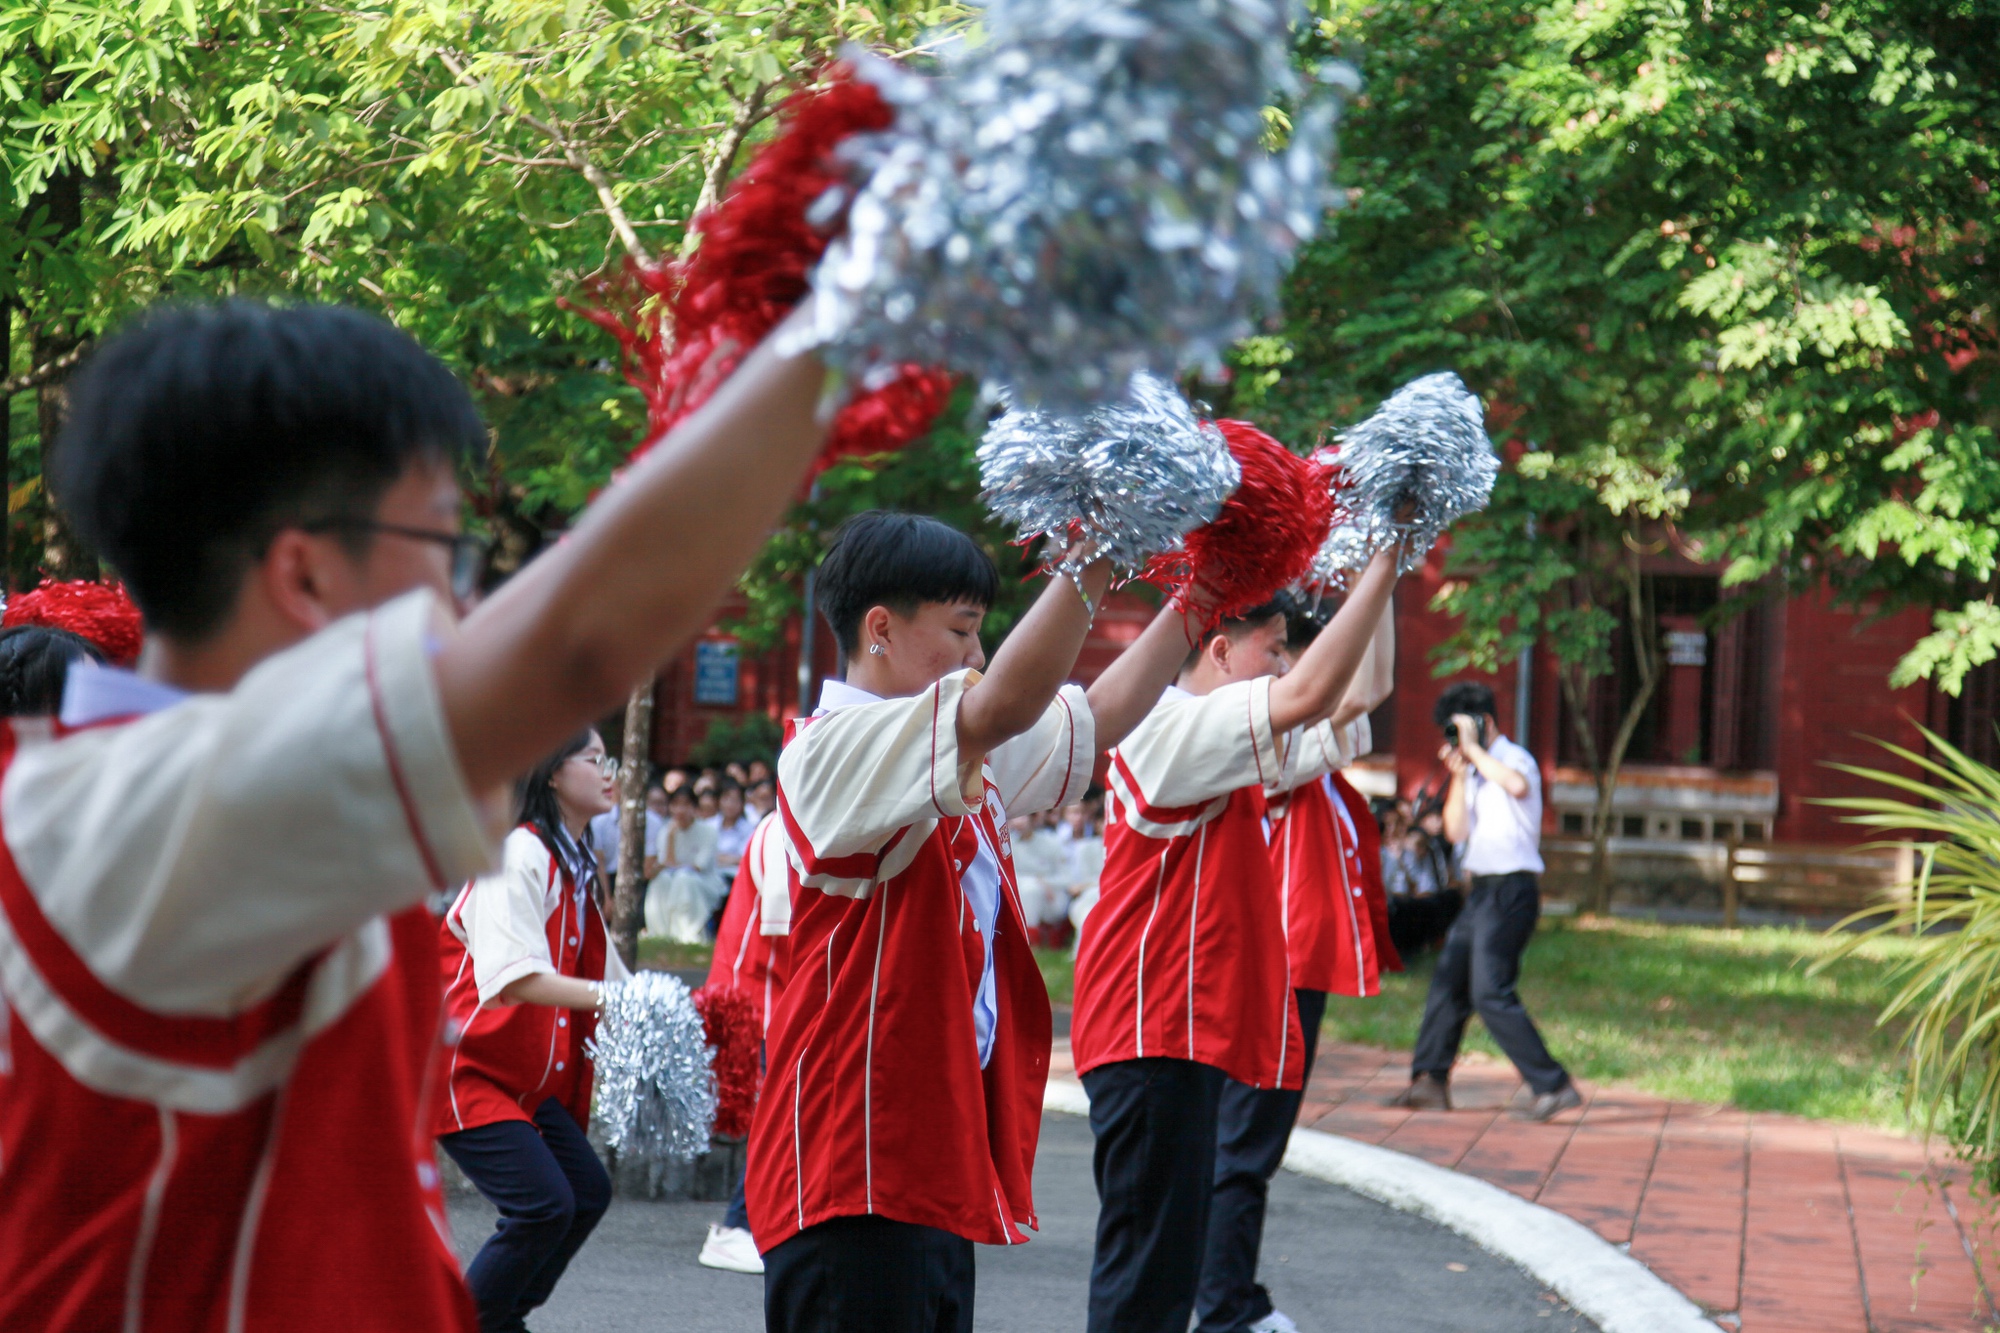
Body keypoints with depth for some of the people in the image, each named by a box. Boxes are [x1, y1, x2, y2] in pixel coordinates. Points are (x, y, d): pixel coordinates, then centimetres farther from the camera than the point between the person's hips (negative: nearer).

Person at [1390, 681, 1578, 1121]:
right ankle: (1430, 1081, 24)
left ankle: (1555, 1087, -16)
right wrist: (1459, 775, 1)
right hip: (1482, 891, 9)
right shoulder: (1477, 773, 17)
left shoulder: (1515, 758, -8)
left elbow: (1517, 785, -33)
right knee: (1448, 982, 13)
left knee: (1491, 992, -16)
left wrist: (1474, 750, -21)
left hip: (1510, 890, -9)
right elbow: (1457, 831, 10)